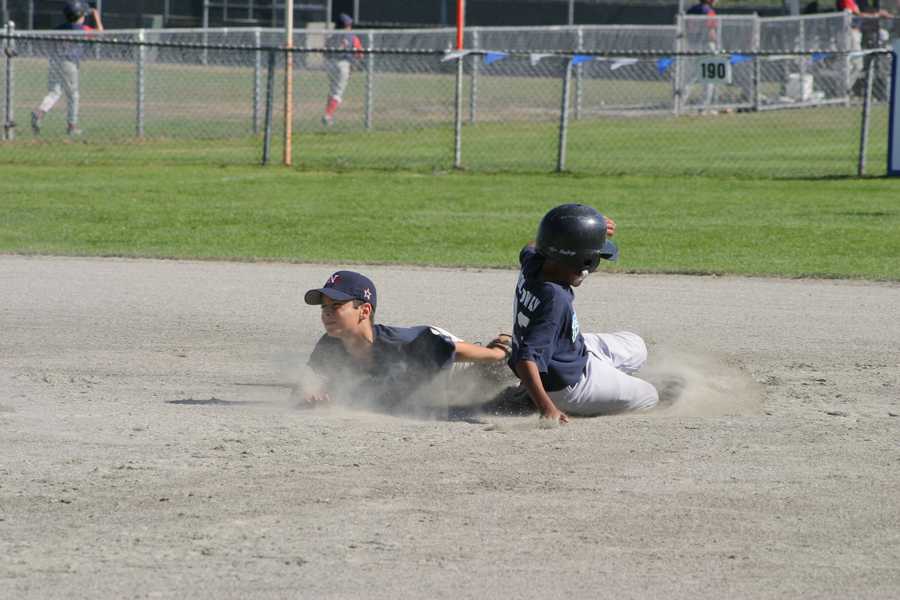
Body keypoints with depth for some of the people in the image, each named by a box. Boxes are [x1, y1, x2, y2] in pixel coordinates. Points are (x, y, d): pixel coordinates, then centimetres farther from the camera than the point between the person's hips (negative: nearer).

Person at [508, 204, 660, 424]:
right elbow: (526, 359, -41)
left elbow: (533, 248, 14)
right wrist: (547, 409, -47)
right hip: (568, 385, -8)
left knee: (635, 347, 26)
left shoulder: (532, 264, -15)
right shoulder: (555, 300, -38)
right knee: (649, 397, 8)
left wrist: (590, 230, 15)